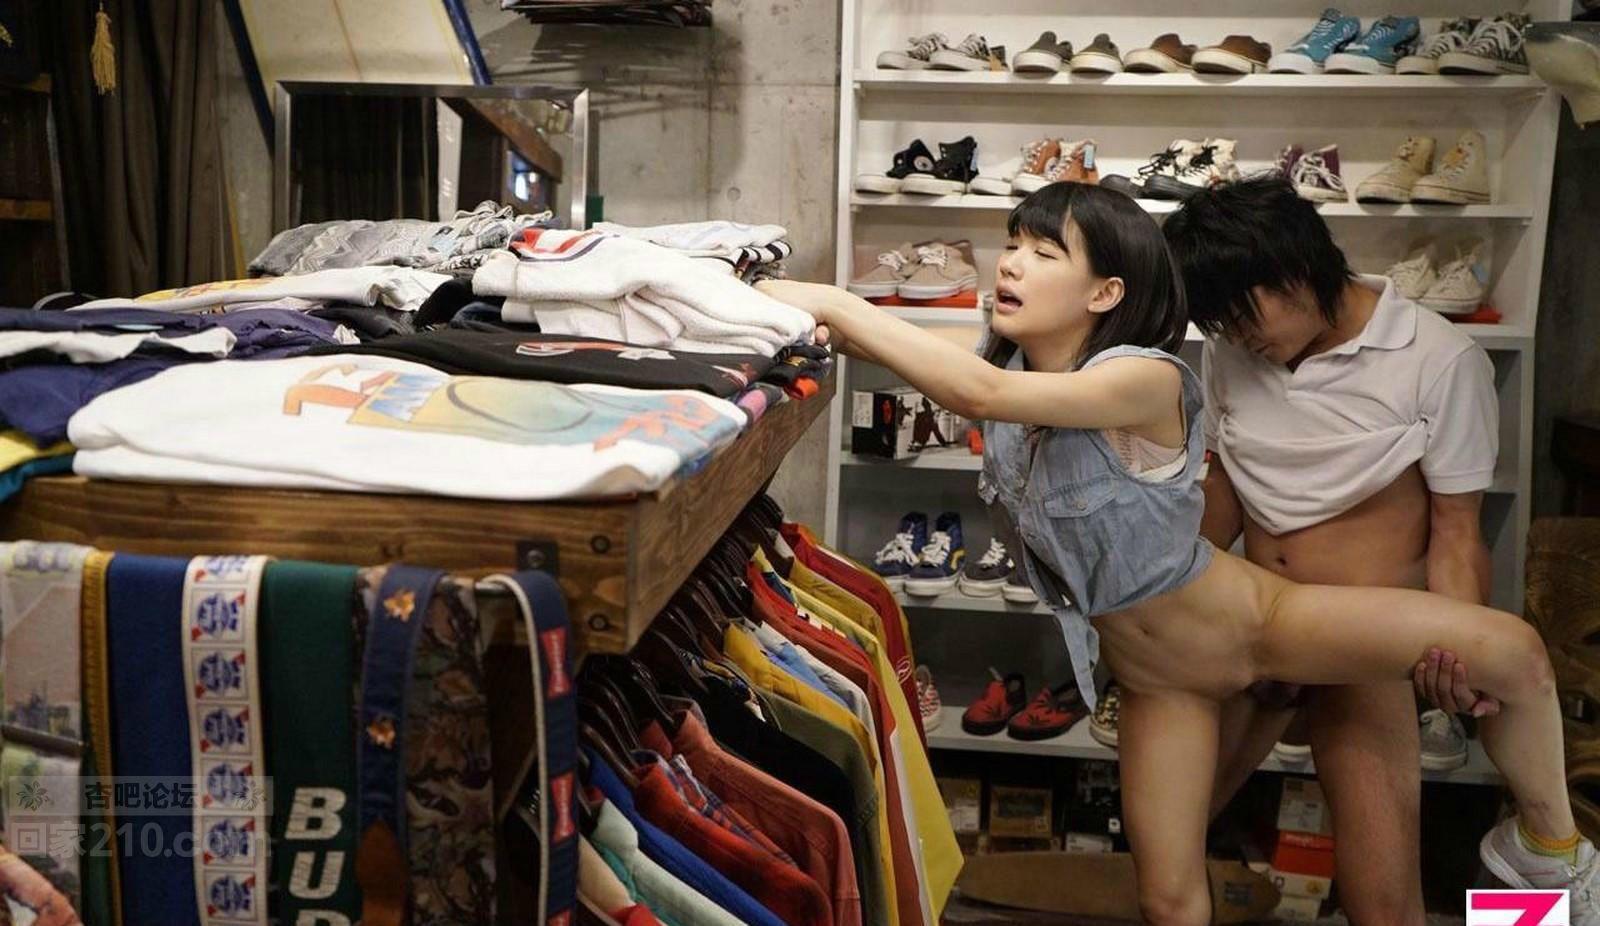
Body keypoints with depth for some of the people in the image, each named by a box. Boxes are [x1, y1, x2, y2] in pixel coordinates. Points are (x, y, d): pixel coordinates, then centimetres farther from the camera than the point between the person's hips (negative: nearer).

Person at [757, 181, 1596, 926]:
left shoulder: (1144, 378, -32)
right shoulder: (1011, 373, -10)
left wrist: (833, 302, -42)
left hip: (1254, 618, -5)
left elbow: (979, 392, -46)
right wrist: (835, 327, -37)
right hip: (1154, 677, 5)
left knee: (1511, 651, -19)